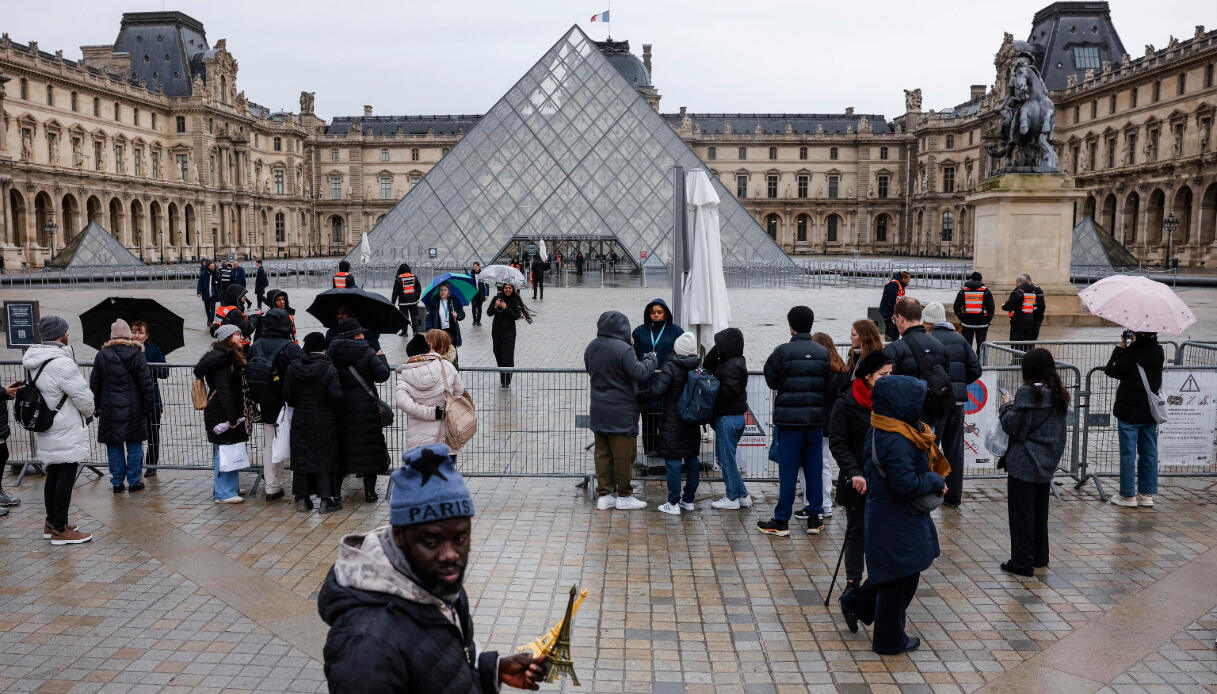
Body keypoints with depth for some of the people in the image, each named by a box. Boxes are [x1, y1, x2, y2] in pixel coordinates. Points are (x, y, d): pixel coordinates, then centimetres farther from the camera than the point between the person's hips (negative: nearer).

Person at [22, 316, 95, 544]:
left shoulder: (36, 361, 8)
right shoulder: (61, 363, -21)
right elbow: (83, 396, -18)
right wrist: (89, 413, 4)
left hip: (46, 429, 9)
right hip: (66, 433, -9)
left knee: (53, 476, 18)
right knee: (66, 478, -3)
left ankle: (51, 523, 28)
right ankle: (60, 530, 2)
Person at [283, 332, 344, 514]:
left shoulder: (293, 367, -2)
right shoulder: (329, 368, -15)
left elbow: (287, 395, 1)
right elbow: (335, 396, -19)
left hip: (300, 419, 3)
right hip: (325, 421, -3)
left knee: (302, 456, 12)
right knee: (325, 457, 4)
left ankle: (303, 498, 16)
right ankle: (326, 499, 4)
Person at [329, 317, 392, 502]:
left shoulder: (330, 353, 0)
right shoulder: (367, 352, -8)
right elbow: (383, 375, -10)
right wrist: (382, 358, 7)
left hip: (340, 409, 3)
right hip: (365, 408, -3)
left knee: (339, 447, 13)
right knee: (369, 448, 6)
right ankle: (370, 490, 8)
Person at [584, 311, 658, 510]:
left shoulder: (591, 348, 4)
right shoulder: (622, 349, -19)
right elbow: (640, 374, -18)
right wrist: (650, 359, -2)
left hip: (597, 410, 7)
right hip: (621, 413, -7)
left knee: (602, 453, 13)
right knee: (624, 454, 6)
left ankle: (603, 495, 17)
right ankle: (624, 495, 15)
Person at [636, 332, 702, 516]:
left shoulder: (670, 367, -14)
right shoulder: (699, 367, 3)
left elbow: (656, 391, -23)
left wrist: (638, 396, -10)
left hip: (673, 423, -6)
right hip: (693, 423, 6)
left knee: (673, 462, -2)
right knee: (692, 459, 13)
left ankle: (673, 503, 1)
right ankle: (689, 500, 22)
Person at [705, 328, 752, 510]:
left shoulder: (732, 365, -16)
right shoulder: (727, 362, 14)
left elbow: (729, 391, -24)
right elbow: (709, 367, 19)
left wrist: (711, 402, -13)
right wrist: (714, 352, 5)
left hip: (728, 417, -10)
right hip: (736, 415, 10)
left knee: (727, 458, 0)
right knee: (724, 456, 16)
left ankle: (732, 498, 9)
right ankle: (743, 495, 19)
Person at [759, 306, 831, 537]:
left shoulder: (783, 351, -11)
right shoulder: (823, 352, 1)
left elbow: (771, 380, -3)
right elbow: (830, 385, 3)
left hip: (789, 420, -3)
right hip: (816, 419, 3)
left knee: (788, 472, 2)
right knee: (814, 470, 11)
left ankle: (781, 522, 7)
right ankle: (814, 520, 17)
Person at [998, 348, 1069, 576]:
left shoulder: (1027, 393, -18)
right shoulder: (1059, 396, 5)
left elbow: (1012, 426, -17)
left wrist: (1006, 406, 0)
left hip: (1023, 464, -7)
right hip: (1046, 464, 7)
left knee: (1021, 513, 1)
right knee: (1040, 511, 20)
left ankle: (1022, 561, 7)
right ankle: (1039, 556, 31)